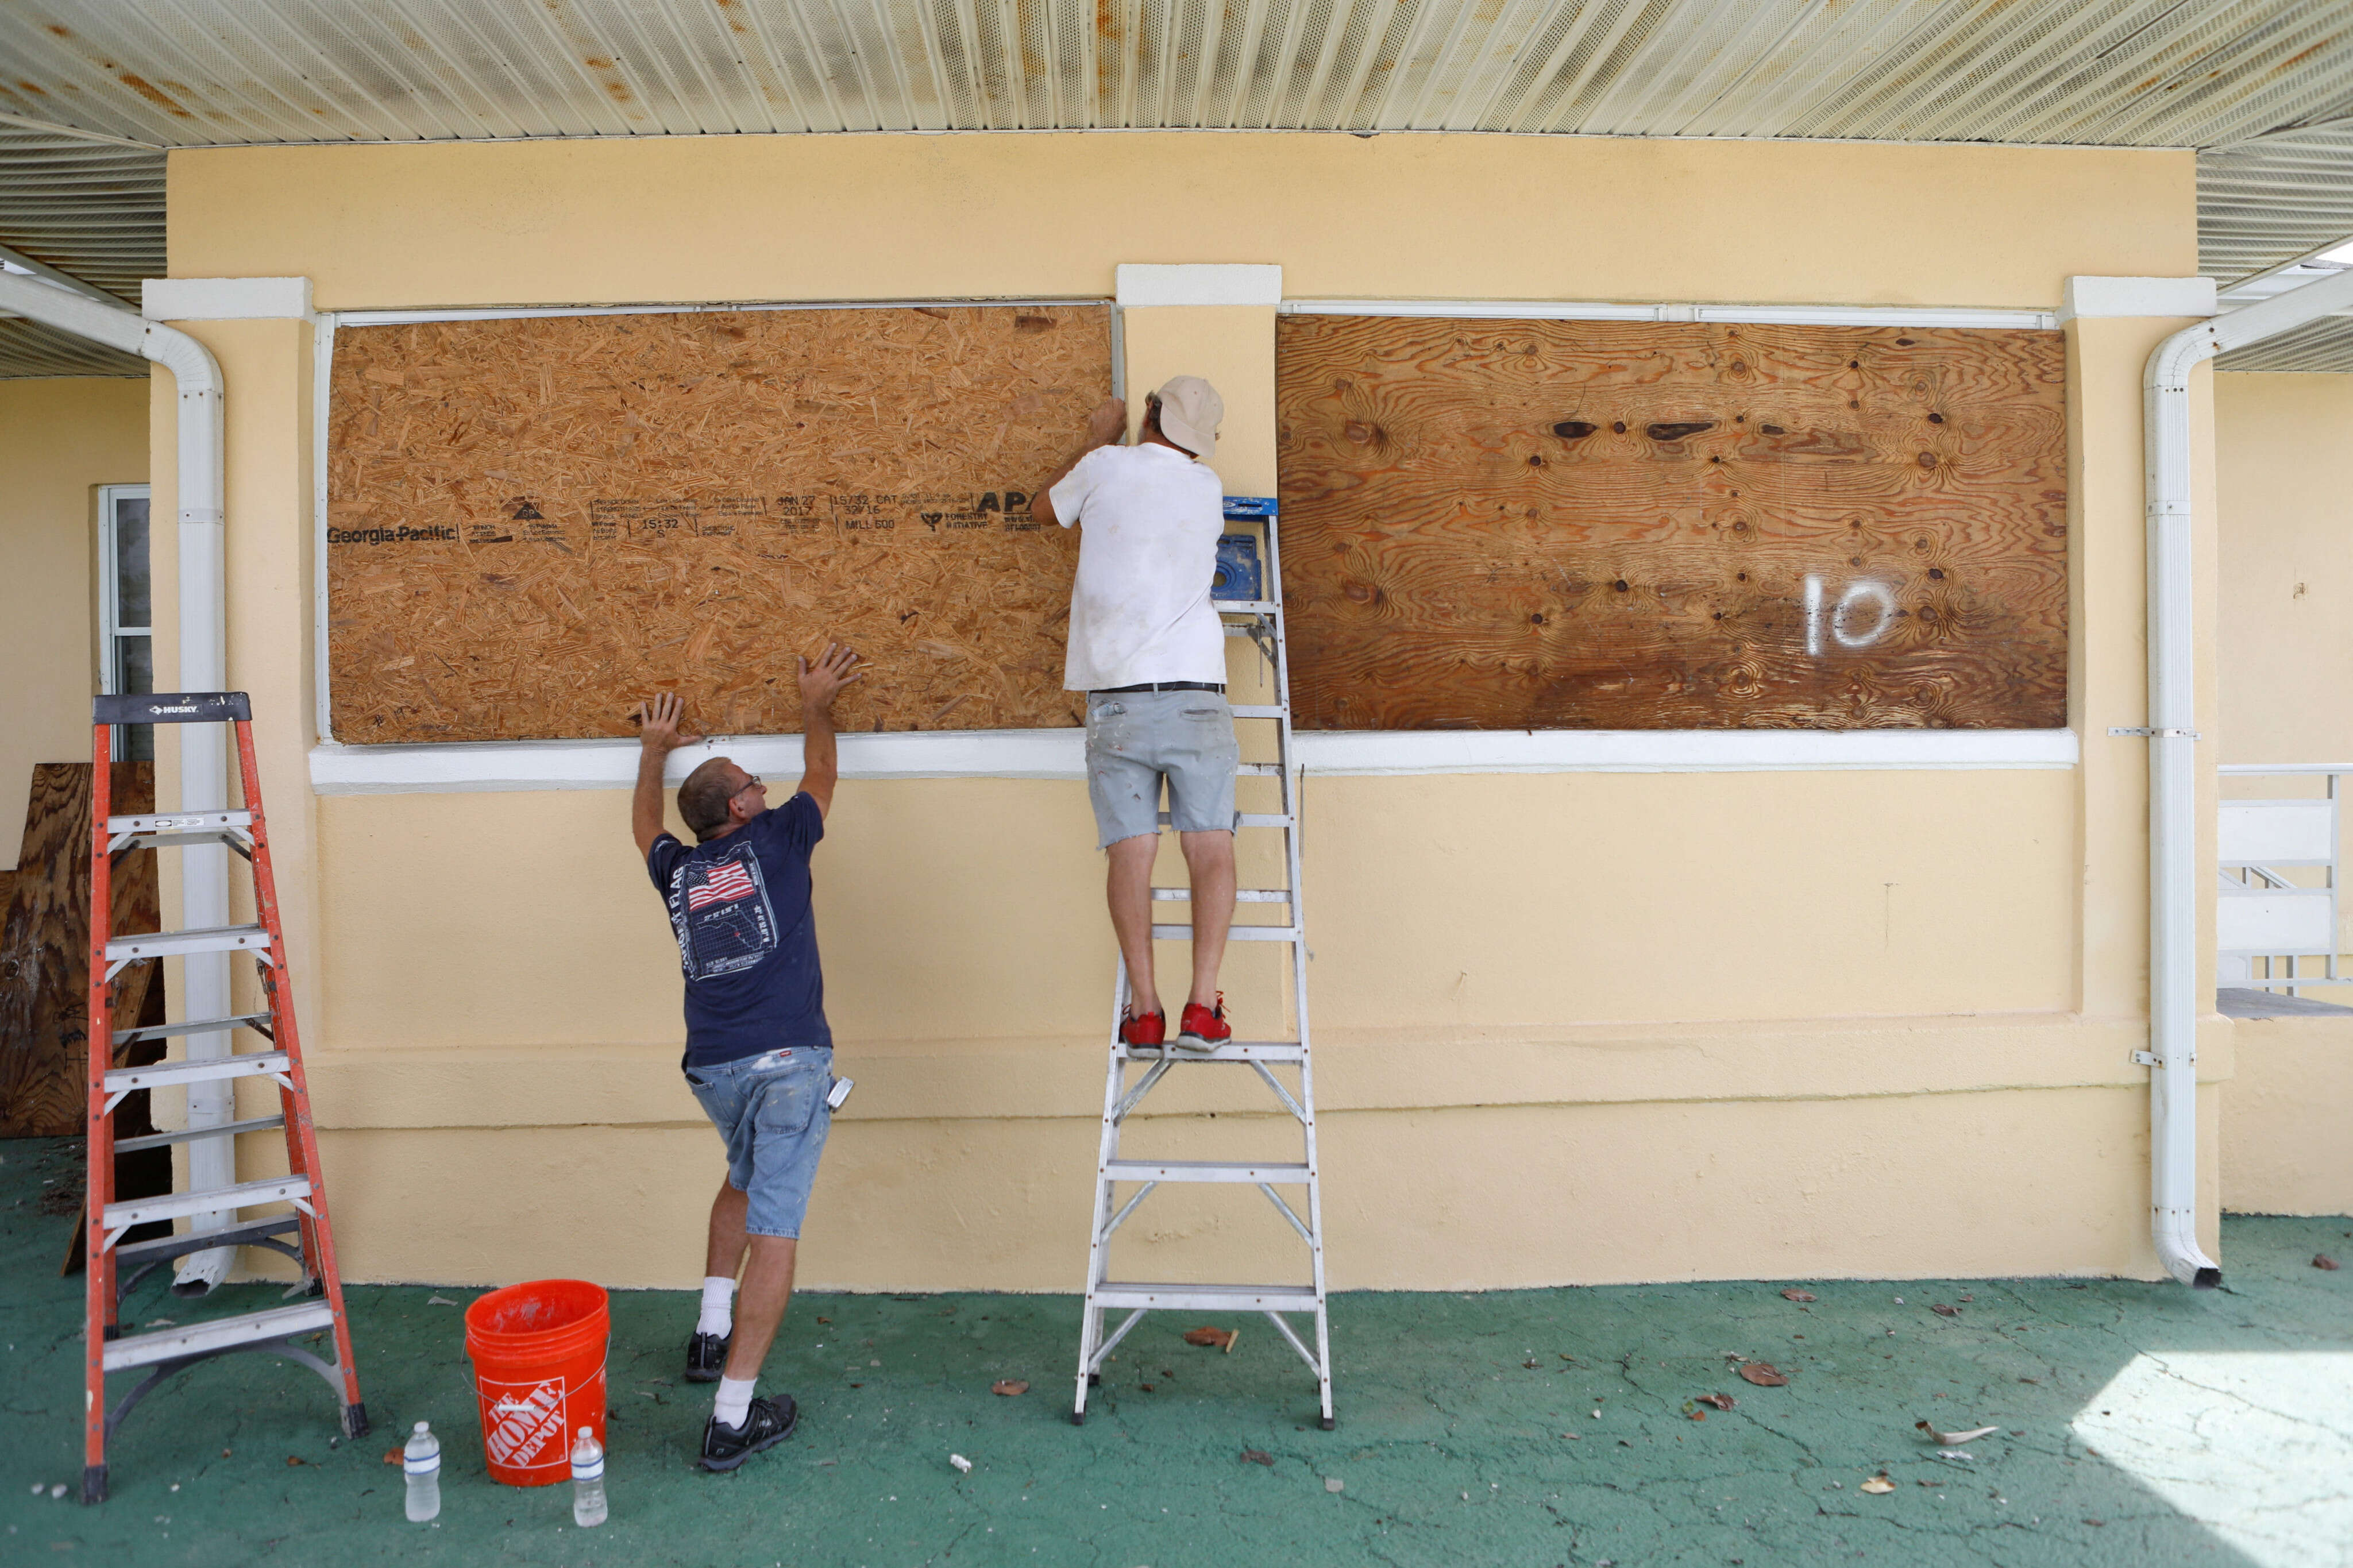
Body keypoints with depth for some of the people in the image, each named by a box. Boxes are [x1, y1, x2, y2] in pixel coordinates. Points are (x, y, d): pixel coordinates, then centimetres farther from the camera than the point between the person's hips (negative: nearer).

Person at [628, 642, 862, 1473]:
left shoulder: (678, 871, 15)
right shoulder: (775, 840, 5)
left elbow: (644, 822, 39)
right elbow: (821, 774, 24)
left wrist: (653, 752, 53)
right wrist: (815, 706, 39)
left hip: (711, 1067, 6)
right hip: (788, 1060, -5)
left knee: (745, 1179, 33)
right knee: (775, 1226, -4)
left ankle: (712, 1331, 30)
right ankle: (734, 1415, -4)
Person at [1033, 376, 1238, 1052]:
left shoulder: (1106, 466, 7)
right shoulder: (1208, 488, 13)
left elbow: (1043, 508, 27)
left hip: (1115, 694, 0)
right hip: (1194, 691, 1)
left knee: (1130, 850, -1)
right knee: (1211, 847, 1)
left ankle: (1144, 1009, -4)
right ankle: (1202, 1007, -7)